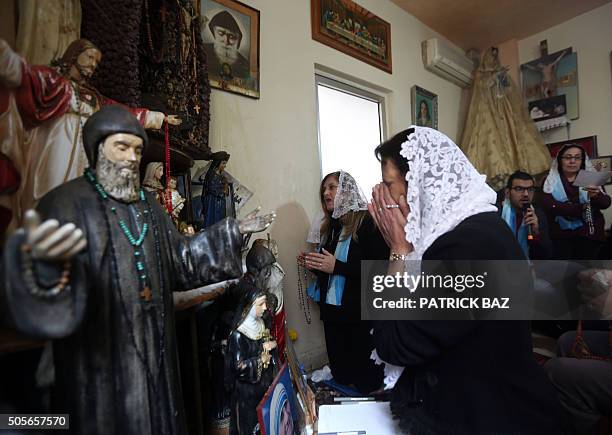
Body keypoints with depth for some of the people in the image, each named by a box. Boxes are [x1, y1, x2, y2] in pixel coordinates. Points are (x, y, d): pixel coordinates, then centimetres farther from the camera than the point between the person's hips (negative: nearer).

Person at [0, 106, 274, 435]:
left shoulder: (148, 205, 10)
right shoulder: (66, 201, -8)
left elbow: (180, 258, 10)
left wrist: (235, 231, 7)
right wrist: (40, 259, -45)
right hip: (101, 348, -5)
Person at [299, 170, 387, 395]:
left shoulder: (369, 222, -11)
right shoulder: (331, 227, 13)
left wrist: (336, 266, -23)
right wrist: (314, 265, 3)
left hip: (361, 316, -7)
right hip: (332, 312, 7)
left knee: (367, 381, 7)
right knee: (340, 377, 17)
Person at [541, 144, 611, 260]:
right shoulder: (550, 181, 4)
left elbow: (605, 203, -3)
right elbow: (547, 205, -11)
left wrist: (596, 195, -25)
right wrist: (581, 208, -15)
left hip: (589, 233, 2)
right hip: (561, 235, -1)